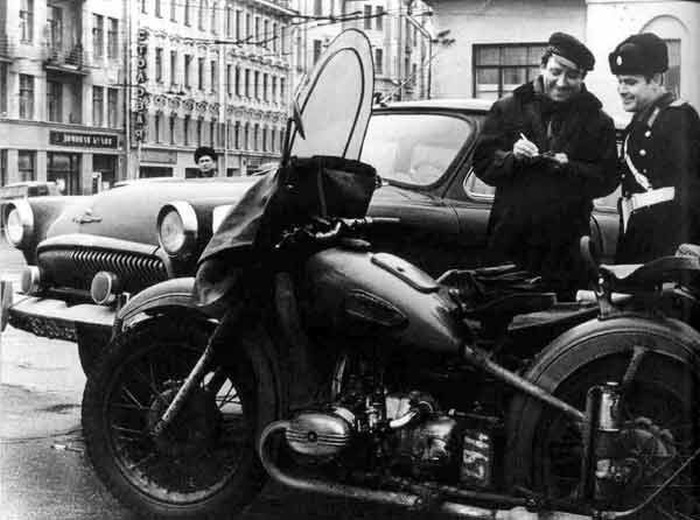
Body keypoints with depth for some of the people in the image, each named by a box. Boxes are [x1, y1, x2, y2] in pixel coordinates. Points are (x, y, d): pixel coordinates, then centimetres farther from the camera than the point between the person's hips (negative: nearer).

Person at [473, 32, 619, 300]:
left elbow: (607, 180, 2)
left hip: (566, 248, 0)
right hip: (510, 239, 1)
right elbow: (482, 164, 5)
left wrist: (570, 168, -14)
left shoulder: (597, 121, 8)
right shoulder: (508, 109, 8)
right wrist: (512, 157, -14)